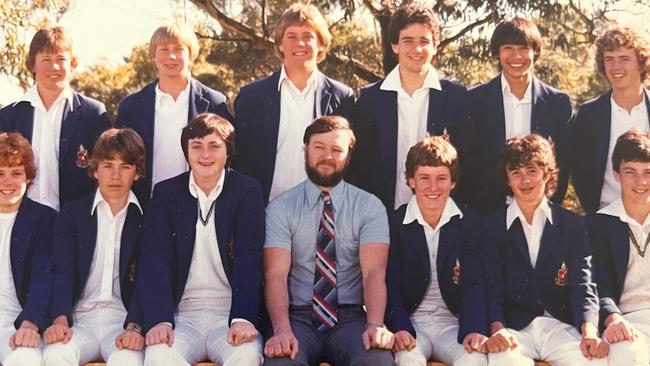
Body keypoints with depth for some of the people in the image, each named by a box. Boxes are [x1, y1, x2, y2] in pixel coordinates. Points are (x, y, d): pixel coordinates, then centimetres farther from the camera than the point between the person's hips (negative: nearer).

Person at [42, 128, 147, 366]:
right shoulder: (71, 215, 11)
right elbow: (62, 272, -1)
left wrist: (136, 327, -20)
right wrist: (60, 319, -20)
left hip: (125, 318, -1)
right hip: (81, 317, 2)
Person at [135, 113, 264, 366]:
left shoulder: (247, 192, 4)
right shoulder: (166, 193, 8)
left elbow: (249, 259, -7)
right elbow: (155, 260, -3)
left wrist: (243, 318, -23)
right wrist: (159, 320, -19)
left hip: (230, 314, -1)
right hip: (181, 315, 1)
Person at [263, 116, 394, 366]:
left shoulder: (370, 206, 6)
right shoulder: (280, 207, 5)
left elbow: (374, 271, -7)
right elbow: (276, 275, -6)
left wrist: (375, 324, -26)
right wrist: (282, 330, -24)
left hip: (350, 318, 1)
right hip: (299, 317, 0)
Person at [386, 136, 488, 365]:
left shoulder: (470, 223, 2)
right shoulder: (393, 223, -1)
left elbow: (473, 285, -4)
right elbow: (390, 285, -4)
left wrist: (474, 330, -21)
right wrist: (400, 328, -21)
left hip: (453, 323, 1)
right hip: (410, 322, -1)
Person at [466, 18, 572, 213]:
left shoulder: (558, 102, 3)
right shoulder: (474, 100, -1)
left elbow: (563, 162, 6)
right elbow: (464, 161, 0)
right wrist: (473, 212, -6)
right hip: (486, 211, -1)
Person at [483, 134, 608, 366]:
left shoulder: (574, 225, 10)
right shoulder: (490, 226, 8)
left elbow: (582, 285, 1)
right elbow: (491, 287, 1)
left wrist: (589, 330, -19)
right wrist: (496, 328, -20)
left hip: (560, 324, 2)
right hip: (513, 327, -2)